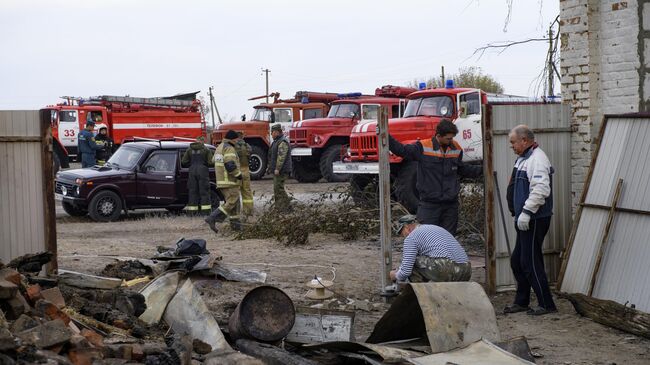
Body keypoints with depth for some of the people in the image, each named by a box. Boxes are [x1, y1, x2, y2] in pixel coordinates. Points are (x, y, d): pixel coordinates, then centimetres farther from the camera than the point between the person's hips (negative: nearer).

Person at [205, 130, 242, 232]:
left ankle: (235, 224, 16)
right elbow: (230, 165, -24)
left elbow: (215, 162, 21)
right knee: (231, 203, -9)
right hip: (229, 181, -10)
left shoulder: (219, 147, 17)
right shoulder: (229, 148, -14)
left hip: (221, 180, 10)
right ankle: (212, 218, -17)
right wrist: (239, 175, -12)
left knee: (234, 201, 16)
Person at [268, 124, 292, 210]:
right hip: (277, 171, 11)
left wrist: (277, 169, -27)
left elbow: (281, 156, -24)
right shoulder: (277, 141, 20)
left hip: (281, 170, -11)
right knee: (277, 189, 13)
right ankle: (278, 206, 18)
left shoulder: (283, 142, -16)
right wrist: (270, 167, 25)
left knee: (278, 188, -11)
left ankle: (283, 207, -8)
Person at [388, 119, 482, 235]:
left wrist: (481, 170, 16)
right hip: (429, 205, -4)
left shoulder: (456, 149, 7)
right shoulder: (423, 147, -8)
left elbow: (462, 169, 22)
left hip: (451, 204, 4)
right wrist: (386, 136, -21)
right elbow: (401, 150, -11)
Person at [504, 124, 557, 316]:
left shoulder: (537, 159, -16)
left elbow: (540, 190, -27)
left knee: (531, 261, -7)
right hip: (524, 220, 11)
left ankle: (546, 304, 1)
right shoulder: (523, 158, 18)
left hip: (534, 220, -11)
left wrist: (526, 212, -27)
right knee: (517, 261, 15)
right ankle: (521, 302, 25)